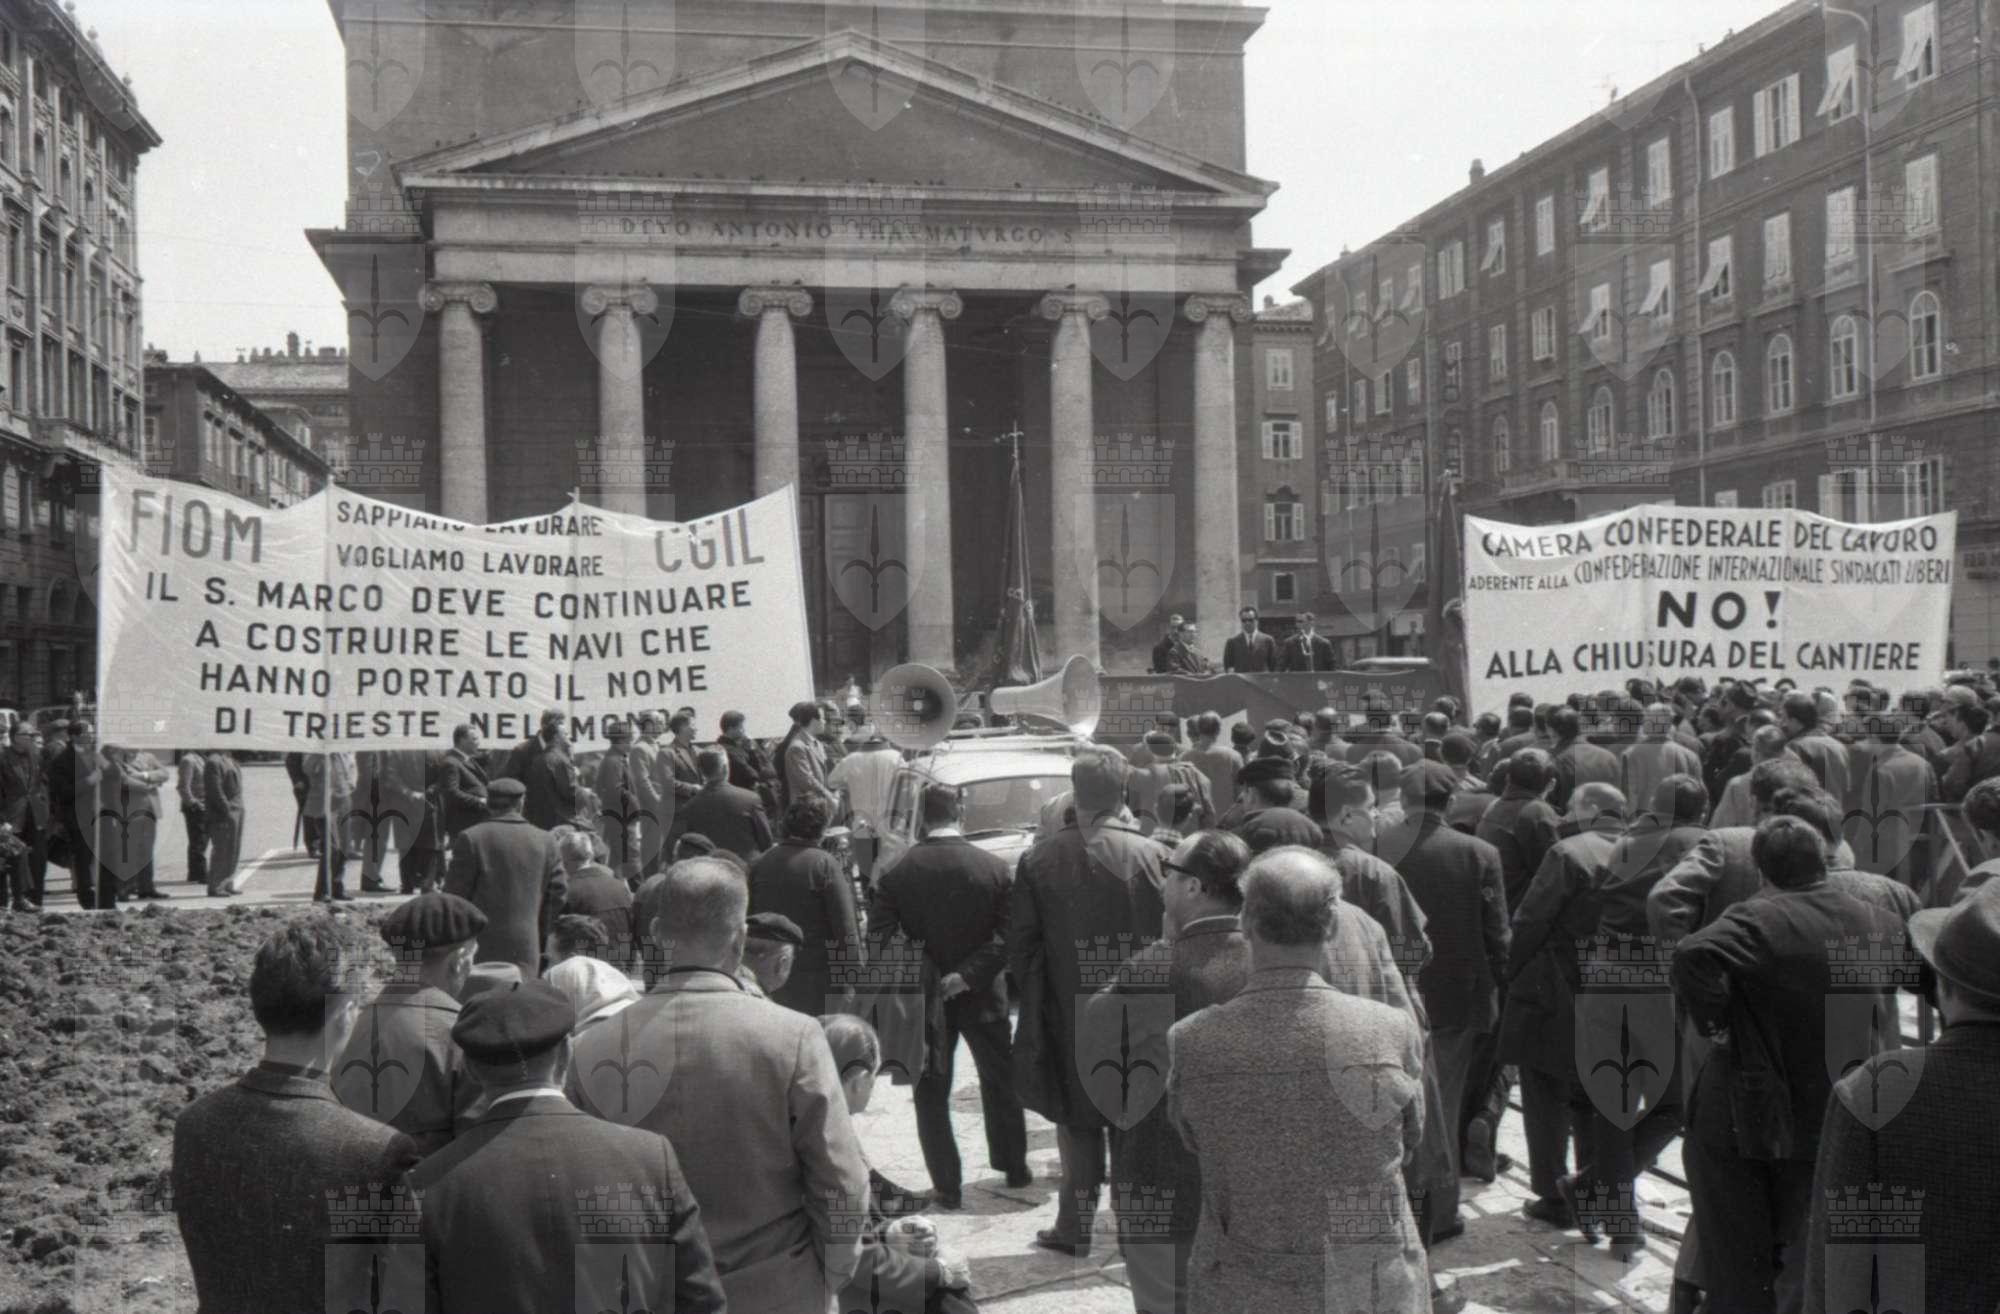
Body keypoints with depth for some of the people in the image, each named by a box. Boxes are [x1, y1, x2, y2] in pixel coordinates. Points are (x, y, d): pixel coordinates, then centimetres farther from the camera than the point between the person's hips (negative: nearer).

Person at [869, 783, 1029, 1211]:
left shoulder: (897, 872, -9)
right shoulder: (995, 868, -9)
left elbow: (877, 941, -12)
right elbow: (1009, 938, -13)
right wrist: (968, 975, -15)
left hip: (923, 998, -1)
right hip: (983, 997, 1)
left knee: (931, 1093, 11)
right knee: (1000, 1081, 20)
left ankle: (947, 1186, 11)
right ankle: (1014, 1167, 33)